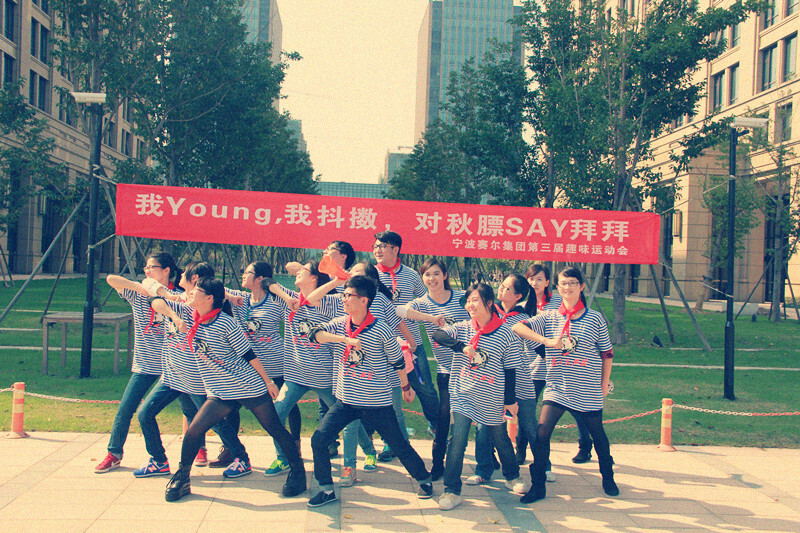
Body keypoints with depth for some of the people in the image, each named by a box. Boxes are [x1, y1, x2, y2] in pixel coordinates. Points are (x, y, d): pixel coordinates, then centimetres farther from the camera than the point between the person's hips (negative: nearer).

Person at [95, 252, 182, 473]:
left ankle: (199, 448, 28)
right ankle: (114, 454, 15)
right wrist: (138, 286, -21)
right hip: (144, 364, 2)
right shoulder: (138, 293, 1)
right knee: (125, 409, -3)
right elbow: (111, 279, -9)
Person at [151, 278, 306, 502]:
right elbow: (156, 303, 1)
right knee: (193, 431, -6)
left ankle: (297, 470, 20)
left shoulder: (225, 323, -17)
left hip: (251, 388, -5)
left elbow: (248, 354, -10)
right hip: (220, 394, 5)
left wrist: (268, 381, -5)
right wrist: (174, 316, -18)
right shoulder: (189, 314, 0)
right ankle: (182, 478, 12)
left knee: (275, 429, 3)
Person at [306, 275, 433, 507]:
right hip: (345, 401, 4)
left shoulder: (381, 331, -12)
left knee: (399, 445, 5)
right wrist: (345, 339, -26)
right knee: (318, 440, -5)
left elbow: (398, 361, 1)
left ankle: (424, 479, 29)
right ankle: (326, 489, 12)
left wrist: (406, 387, 13)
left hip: (377, 403, -4)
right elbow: (314, 334, -16)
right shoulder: (339, 325, 0)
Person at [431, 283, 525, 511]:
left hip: (492, 399, 0)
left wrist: (510, 400, 2)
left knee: (500, 438, 17)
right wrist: (462, 346, -32)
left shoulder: (505, 334, -8)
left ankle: (512, 476, 42)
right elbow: (437, 335, -19)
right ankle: (451, 491, -3)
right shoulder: (462, 328, -3)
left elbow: (510, 370, -2)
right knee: (457, 440, -10)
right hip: (462, 396, 0)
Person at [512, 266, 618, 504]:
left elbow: (607, 353, 7)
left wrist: (604, 384, 7)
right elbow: (517, 327, -11)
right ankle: (537, 485, 1)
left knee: (597, 433, 15)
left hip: (588, 390, 0)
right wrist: (548, 341, -20)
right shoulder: (549, 318, 1)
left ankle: (608, 477, 39)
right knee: (542, 433, -12)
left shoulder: (595, 319, 0)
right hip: (557, 388, 0)